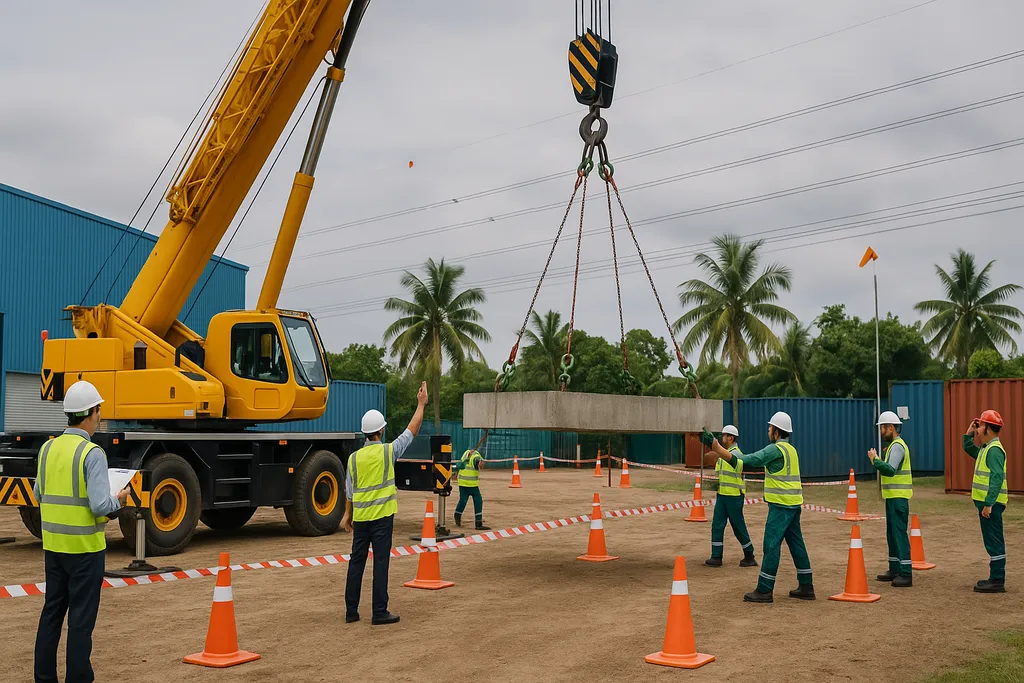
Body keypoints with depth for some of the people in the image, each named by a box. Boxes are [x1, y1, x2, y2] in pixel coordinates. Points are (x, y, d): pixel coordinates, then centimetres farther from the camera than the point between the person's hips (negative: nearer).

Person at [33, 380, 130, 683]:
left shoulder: (48, 448, 4)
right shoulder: (92, 453, -17)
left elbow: (40, 495, 15)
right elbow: (100, 505, -23)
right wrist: (118, 501, -4)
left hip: (53, 544, 7)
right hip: (85, 546, -7)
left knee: (52, 612, 16)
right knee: (81, 617, 2)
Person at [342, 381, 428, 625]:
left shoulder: (354, 457, 3)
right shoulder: (388, 451, -8)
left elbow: (349, 491, 8)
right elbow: (412, 431, 2)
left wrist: (348, 515, 21)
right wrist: (421, 404, 11)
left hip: (360, 517, 4)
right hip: (382, 516, -4)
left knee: (356, 562, 10)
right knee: (380, 563, -1)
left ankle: (351, 611, 14)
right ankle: (379, 613, 1)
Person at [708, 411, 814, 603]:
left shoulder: (776, 449, -14)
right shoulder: (791, 449, 15)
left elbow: (749, 461, -21)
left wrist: (719, 450, -26)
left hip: (781, 505, -9)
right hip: (793, 503, 9)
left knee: (771, 545, -6)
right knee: (796, 544, 14)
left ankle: (764, 590, -5)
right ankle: (806, 587, 18)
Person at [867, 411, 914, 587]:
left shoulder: (898, 446, -15)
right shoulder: (893, 445, 17)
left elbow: (890, 470, -28)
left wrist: (875, 459, -18)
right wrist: (877, 459, 6)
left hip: (898, 497, -11)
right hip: (892, 496, 11)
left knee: (899, 533, -10)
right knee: (892, 533, 15)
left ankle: (906, 574, -9)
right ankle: (895, 570, 23)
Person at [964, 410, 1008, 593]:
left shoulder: (994, 450, -17)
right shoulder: (986, 448, 14)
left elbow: (997, 478, -24)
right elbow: (969, 450, 34)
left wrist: (988, 504, -27)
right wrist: (968, 434, 18)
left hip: (991, 504, -10)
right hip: (986, 502, 10)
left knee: (994, 542, -6)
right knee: (992, 541, 14)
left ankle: (997, 582, -3)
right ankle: (996, 578, 21)